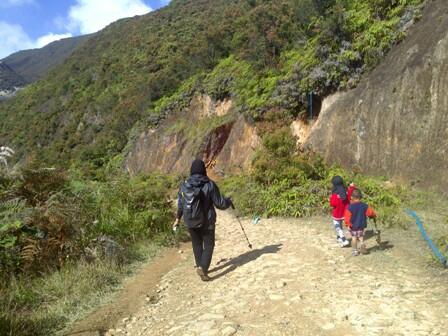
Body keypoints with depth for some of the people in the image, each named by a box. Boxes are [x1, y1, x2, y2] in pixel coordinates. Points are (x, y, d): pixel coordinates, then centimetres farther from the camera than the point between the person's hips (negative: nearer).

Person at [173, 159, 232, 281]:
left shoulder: (184, 185, -3)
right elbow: (220, 203, -11)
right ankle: (202, 268, -8)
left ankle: (200, 267, 30)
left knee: (197, 244, 19)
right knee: (208, 245, 8)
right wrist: (229, 202, 11)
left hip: (190, 221, 4)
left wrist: (178, 218, 21)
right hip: (206, 222, -4)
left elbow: (180, 204, 7)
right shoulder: (209, 185, -15)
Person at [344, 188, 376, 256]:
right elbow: (370, 212, -2)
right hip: (361, 225, 3)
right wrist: (374, 215, 20)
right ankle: (362, 243, -7)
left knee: (354, 237, 10)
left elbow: (347, 216, -17)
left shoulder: (350, 207, -15)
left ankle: (355, 251, 15)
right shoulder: (364, 206, -7)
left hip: (353, 226, -2)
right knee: (361, 236, 20)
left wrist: (348, 224, -12)